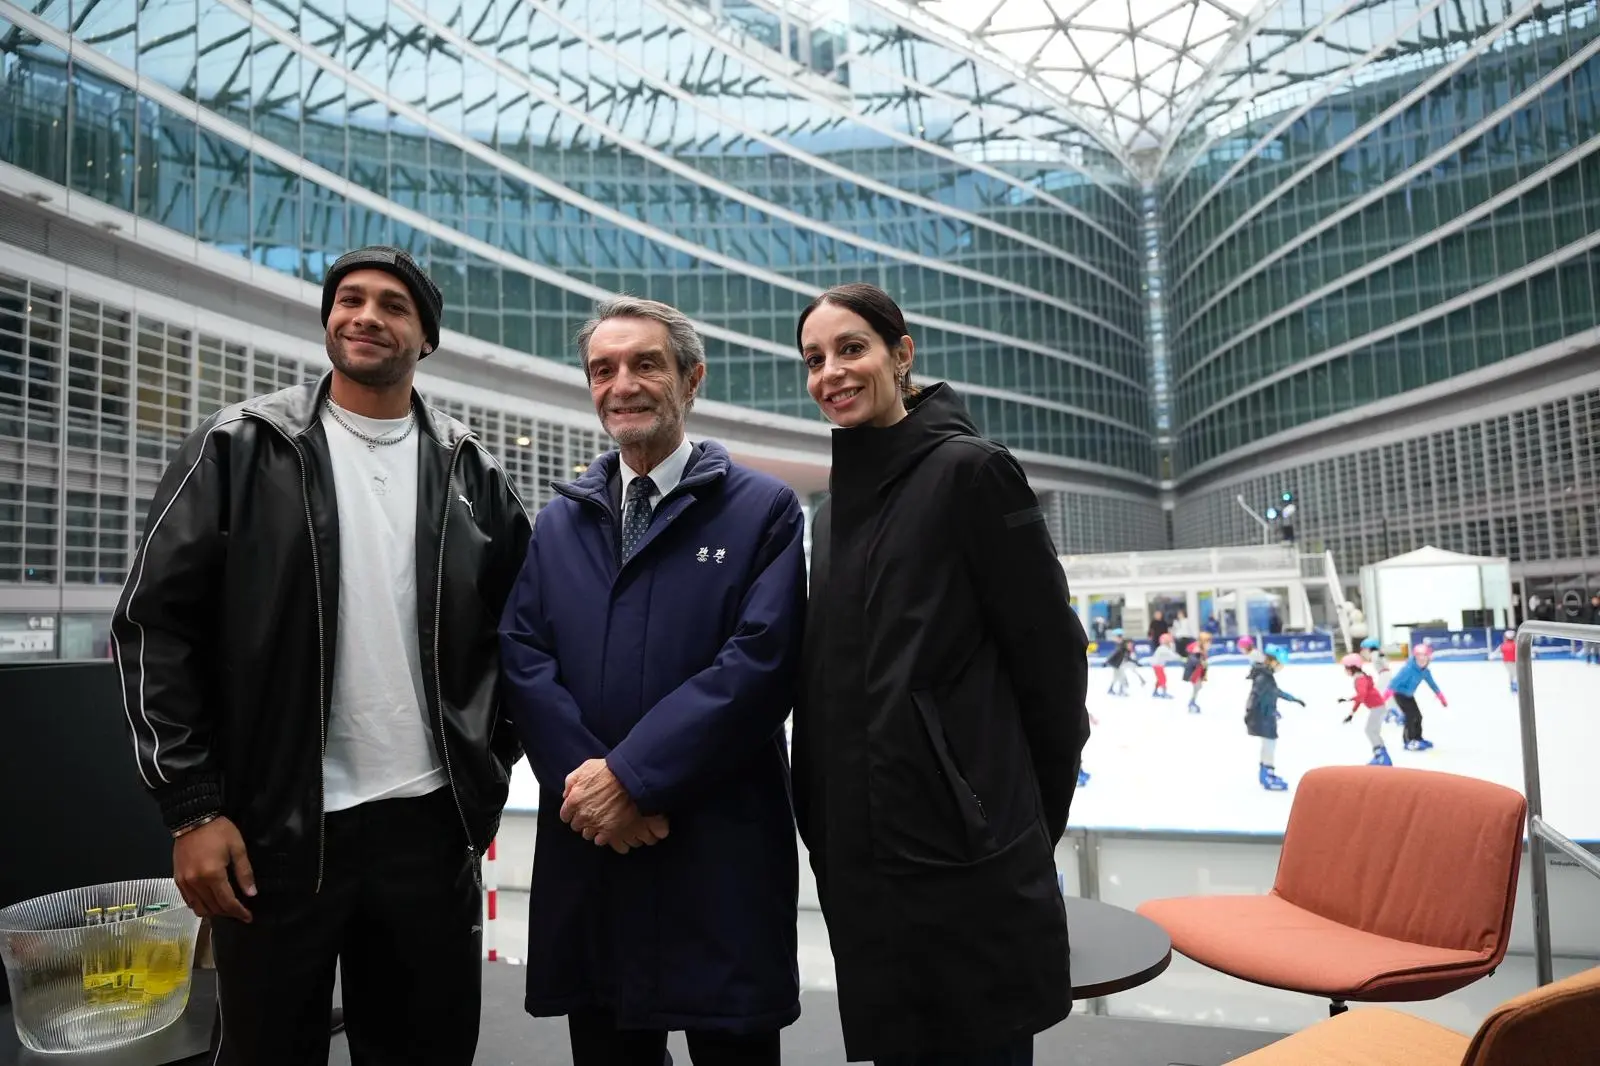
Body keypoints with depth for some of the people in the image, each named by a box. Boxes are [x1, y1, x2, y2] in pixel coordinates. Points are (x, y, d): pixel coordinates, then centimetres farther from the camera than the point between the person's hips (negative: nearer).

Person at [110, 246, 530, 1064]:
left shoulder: (470, 472, 6)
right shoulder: (239, 449, -1)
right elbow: (156, 623, -4)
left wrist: (489, 767, 5)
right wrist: (192, 807, -8)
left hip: (430, 825, 2)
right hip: (276, 828, -2)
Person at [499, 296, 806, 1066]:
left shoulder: (762, 509, -1)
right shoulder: (559, 521, 13)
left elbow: (760, 662, -12)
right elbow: (522, 657, 3)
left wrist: (632, 773, -16)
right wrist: (584, 777, -12)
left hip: (720, 851, -3)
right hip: (585, 845, 4)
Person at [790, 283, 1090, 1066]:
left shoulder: (969, 470, -9)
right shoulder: (836, 510, 12)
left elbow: (1051, 655, -8)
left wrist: (1027, 822, 0)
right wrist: (831, 836, 15)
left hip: (965, 850, -7)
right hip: (861, 860, 7)